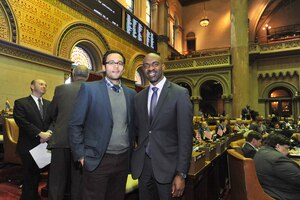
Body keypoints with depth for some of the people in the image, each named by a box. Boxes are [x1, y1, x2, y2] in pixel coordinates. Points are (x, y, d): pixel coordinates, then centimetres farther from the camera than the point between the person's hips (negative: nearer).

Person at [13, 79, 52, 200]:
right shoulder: (21, 103, -3)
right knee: (30, 175, 9)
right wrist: (40, 134, -20)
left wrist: (48, 133, -13)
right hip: (29, 146, -4)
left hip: (45, 144, 4)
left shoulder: (48, 104, 12)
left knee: (37, 174, 11)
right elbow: (22, 122, -14)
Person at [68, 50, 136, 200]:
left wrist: (130, 151, 9)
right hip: (97, 160, -4)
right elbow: (75, 125, -6)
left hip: (123, 160, 4)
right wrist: (80, 155, -8)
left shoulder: (131, 93, 6)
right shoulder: (89, 88, -6)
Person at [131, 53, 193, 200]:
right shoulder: (139, 97, 7)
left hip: (167, 164, -4)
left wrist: (181, 173, -14)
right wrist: (134, 159, 3)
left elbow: (185, 136, -12)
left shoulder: (180, 93, -9)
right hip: (142, 164, 4)